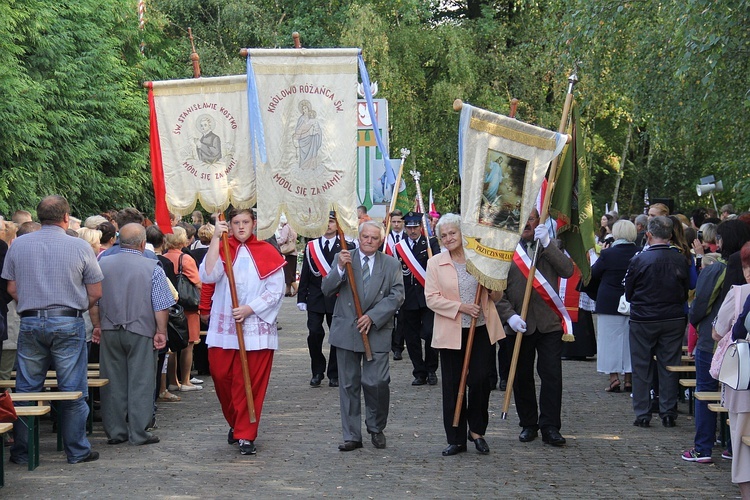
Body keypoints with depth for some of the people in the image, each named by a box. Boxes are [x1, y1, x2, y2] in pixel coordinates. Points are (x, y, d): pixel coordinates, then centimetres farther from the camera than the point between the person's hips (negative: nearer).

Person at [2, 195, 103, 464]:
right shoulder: (80, 247, -4)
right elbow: (95, 293, -1)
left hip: (30, 323, 2)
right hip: (69, 323, -2)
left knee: (26, 390, 9)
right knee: (72, 390, 5)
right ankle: (77, 450, 10)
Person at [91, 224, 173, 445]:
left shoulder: (102, 265, 4)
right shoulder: (152, 268, -6)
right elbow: (161, 306, -9)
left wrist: (97, 326, 18)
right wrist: (161, 332, -1)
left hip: (109, 333, 4)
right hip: (141, 332, -3)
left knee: (113, 383, 9)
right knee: (140, 383, 2)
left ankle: (115, 431, 13)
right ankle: (138, 433, 3)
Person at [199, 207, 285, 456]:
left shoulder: (267, 253, 2)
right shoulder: (222, 249, 6)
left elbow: (276, 290, -3)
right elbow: (208, 276, -13)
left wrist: (249, 309, -14)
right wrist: (216, 237, -14)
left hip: (256, 328, -2)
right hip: (224, 327, 2)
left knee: (250, 383, -2)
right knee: (221, 376, 5)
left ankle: (245, 435, 6)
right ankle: (236, 423, 28)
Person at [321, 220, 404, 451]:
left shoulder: (391, 264, 7)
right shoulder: (342, 258, 6)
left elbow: (397, 296, -2)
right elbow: (326, 290, -1)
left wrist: (372, 317, -12)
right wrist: (340, 268, -18)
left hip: (377, 332, -1)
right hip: (346, 331, 1)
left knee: (377, 383, -7)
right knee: (349, 385, 5)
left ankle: (377, 429, 16)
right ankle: (352, 435, 13)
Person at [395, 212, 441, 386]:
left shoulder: (431, 243, 2)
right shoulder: (399, 247, 10)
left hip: (427, 297, -3)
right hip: (408, 299, 3)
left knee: (429, 333, -11)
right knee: (411, 338, 6)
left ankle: (431, 370, 9)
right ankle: (420, 373, 17)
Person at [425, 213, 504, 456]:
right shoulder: (435, 263, 4)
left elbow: (497, 296, 11)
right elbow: (431, 298, -4)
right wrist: (461, 307, -15)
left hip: (481, 330, 0)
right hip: (451, 333, 0)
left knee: (480, 381, -6)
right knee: (453, 386, 3)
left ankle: (477, 431, 16)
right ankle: (456, 439, 13)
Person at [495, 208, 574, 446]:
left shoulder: (549, 247, 9)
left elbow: (567, 271, -9)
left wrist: (547, 243, -16)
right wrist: (509, 315, -13)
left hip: (549, 324, 0)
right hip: (519, 325, 0)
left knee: (552, 375, -4)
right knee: (522, 377, 7)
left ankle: (550, 427, 1)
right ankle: (528, 425, 19)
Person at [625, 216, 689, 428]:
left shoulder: (638, 260, -13)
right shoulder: (681, 260, -6)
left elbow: (628, 293, -3)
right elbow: (686, 292, 4)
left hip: (643, 322, -2)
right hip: (674, 320, 2)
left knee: (642, 368, 7)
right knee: (669, 367, 10)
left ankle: (642, 414, 8)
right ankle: (668, 414, 13)